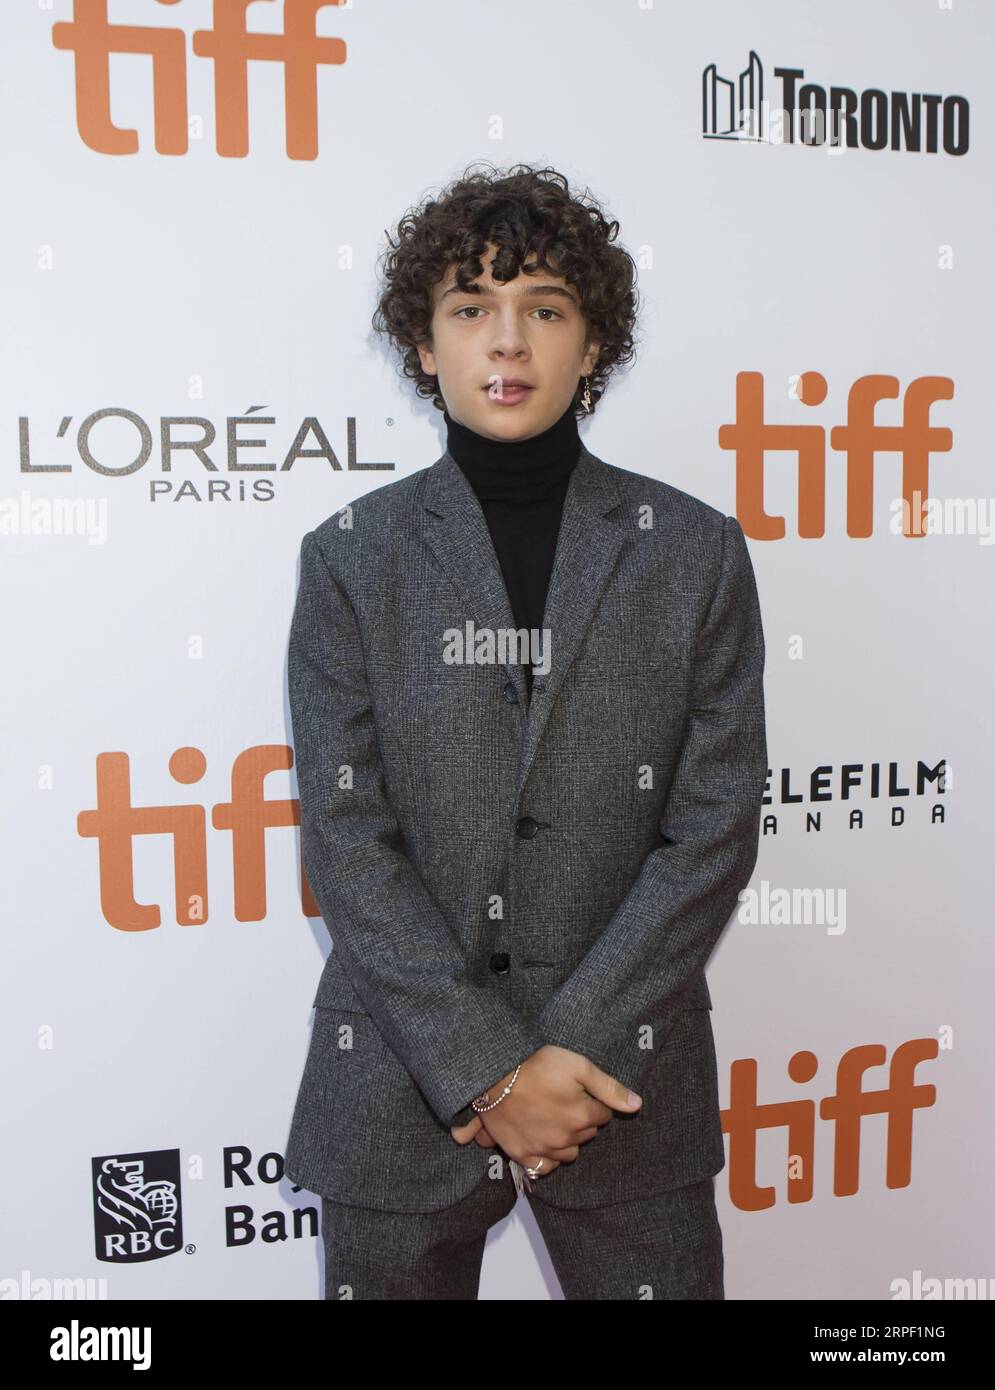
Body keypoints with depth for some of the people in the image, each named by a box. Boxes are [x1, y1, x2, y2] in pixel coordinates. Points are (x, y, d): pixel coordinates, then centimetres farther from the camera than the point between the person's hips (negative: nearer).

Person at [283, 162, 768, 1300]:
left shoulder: (694, 551, -1)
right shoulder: (352, 557, -2)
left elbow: (715, 827, -5)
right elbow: (344, 840, -7)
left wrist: (568, 1043, -12)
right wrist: (487, 1067, -13)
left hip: (628, 1078, 1)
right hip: (401, 1082, 0)